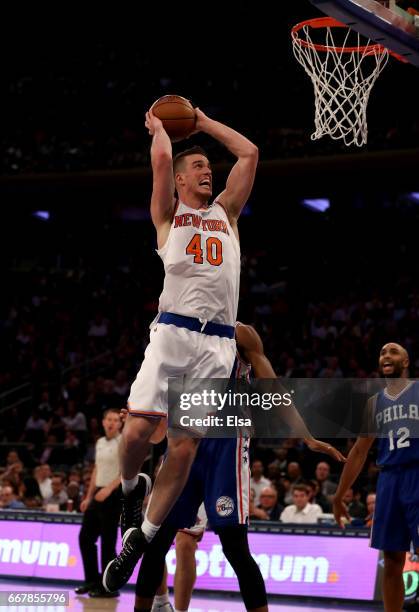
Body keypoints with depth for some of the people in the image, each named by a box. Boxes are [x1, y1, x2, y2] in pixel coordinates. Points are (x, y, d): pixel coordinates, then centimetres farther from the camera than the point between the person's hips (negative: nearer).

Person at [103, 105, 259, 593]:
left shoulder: (225, 213, 23)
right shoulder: (168, 214, 14)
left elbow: (249, 153, 20)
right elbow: (161, 157, 0)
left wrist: (203, 122, 27)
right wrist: (158, 126, 19)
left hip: (218, 343, 3)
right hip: (172, 332, -3)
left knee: (185, 446, -3)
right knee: (138, 430, -14)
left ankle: (139, 540, 6)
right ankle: (129, 489, 19)